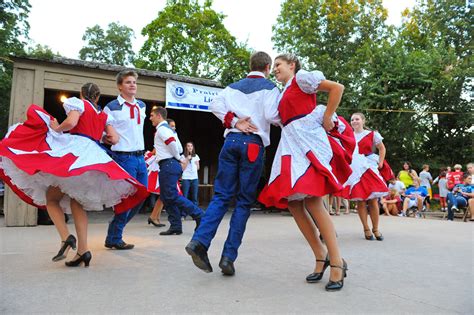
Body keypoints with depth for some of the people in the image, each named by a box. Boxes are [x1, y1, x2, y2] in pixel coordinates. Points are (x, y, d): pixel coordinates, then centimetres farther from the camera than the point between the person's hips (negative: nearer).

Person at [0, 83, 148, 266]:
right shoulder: (105, 116, 23)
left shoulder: (78, 103, 8)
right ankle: (83, 250, -2)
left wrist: (56, 128, 7)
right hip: (94, 158, 5)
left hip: (74, 151, -5)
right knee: (77, 203, 8)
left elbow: (71, 122, -11)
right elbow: (114, 139, 12)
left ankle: (66, 237, -15)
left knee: (51, 198, 5)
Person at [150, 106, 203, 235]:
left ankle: (198, 215, -9)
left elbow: (172, 143, -23)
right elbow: (180, 148, 21)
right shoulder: (169, 129, 24)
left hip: (168, 165, -10)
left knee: (172, 196, -11)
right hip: (173, 164, 10)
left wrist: (177, 157, -10)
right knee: (166, 197, 9)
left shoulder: (161, 128, -7)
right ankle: (175, 226, 10)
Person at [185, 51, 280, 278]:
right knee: (244, 201, 1)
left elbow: (215, 105, 5)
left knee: (221, 195, 5)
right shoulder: (269, 87, 6)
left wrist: (234, 121, 2)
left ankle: (200, 241, -14)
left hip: (231, 140, 4)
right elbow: (271, 115, -7)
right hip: (254, 142, -4)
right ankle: (228, 256, -1)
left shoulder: (234, 86, 20)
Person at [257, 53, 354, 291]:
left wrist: (327, 119, -6)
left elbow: (337, 88, -5)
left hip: (309, 141, -8)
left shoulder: (301, 78, 4)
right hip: (291, 146, 8)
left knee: (312, 202, -18)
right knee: (292, 203, -1)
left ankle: (337, 263, -9)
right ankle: (321, 256, 8)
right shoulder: (283, 94, 26)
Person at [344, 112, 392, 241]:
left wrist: (380, 163, 3)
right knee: (360, 200, -2)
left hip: (369, 169, -1)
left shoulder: (372, 134, 5)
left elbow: (382, 149, 13)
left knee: (373, 200, -3)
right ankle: (366, 229, 9)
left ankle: (375, 229, 10)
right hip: (355, 171, 1)